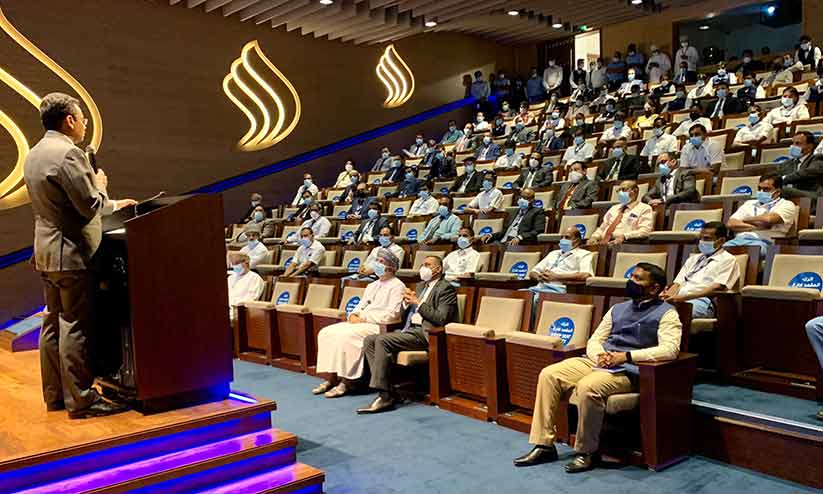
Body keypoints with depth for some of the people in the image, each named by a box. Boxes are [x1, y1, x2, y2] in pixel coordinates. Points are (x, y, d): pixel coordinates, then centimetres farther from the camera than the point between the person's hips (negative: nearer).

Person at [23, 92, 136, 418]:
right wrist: (100, 186, 2)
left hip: (46, 253, 10)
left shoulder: (34, 155, 14)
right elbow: (90, 206, -19)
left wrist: (113, 204, 24)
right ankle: (80, 400, 2)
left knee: (54, 322, 14)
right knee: (76, 326, -4)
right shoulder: (68, 153, -17)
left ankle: (54, 394, 23)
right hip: (72, 254, -10)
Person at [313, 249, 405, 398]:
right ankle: (331, 379, -9)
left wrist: (364, 318, -14)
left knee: (345, 336, -31)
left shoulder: (397, 286, -3)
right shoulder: (372, 286, 23)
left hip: (379, 326, -8)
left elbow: (391, 315, -14)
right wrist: (353, 316, -1)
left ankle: (346, 382, -21)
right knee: (325, 333, -9)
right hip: (359, 323, 9)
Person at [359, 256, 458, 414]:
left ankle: (385, 396, -24)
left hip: (425, 333, -9)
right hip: (409, 329, 9)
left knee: (382, 340, -27)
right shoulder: (421, 285, 25)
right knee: (369, 340, -7)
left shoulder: (446, 288, -2)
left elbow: (441, 319, -15)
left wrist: (418, 303, -14)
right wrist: (407, 302, 3)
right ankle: (386, 386, -11)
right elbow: (406, 314, 25)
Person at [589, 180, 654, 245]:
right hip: (602, 243, 6)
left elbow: (644, 231, -6)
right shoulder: (614, 208, 30)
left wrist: (624, 236, -21)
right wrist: (594, 237, 5)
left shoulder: (645, 209, 9)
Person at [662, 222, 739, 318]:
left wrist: (683, 297, -16)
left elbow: (718, 287, -6)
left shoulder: (727, 259, 10)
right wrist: (668, 296, -5)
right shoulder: (693, 259, 30)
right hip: (679, 299, 6)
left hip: (703, 301, -6)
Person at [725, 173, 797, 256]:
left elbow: (768, 219, -8)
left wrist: (744, 220, 9)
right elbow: (731, 224, 12)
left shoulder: (786, 205, 14)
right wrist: (757, 227, 0)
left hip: (762, 242, -4)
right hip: (738, 239, 4)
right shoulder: (749, 203, 28)